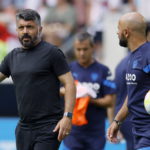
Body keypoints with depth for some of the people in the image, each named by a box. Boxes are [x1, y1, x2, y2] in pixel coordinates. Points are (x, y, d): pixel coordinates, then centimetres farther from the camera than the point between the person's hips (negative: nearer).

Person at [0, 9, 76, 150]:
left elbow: (69, 84, -8)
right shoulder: (13, 56, 13)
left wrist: (67, 116, -18)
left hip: (47, 128, -6)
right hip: (23, 128, 7)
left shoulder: (52, 52, -5)